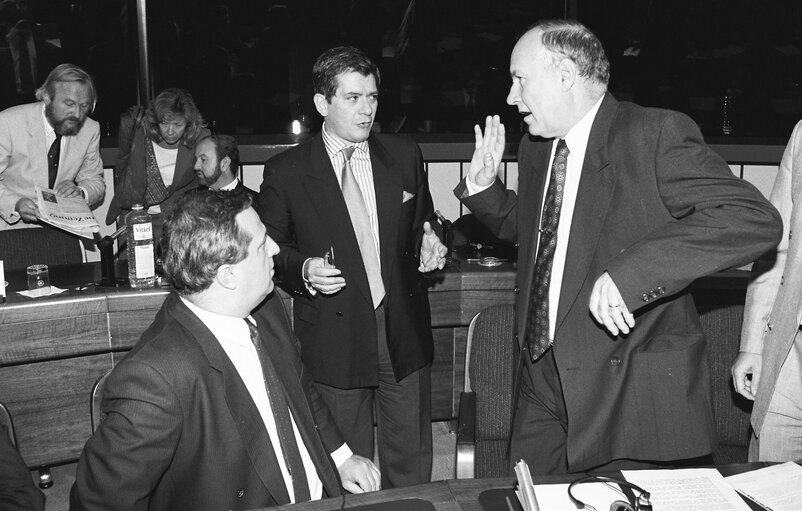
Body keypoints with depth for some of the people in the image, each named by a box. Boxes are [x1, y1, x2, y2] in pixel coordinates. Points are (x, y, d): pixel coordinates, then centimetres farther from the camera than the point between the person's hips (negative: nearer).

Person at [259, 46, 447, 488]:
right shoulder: (285, 171, -4)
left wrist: (427, 244, -5)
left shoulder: (405, 156, 5)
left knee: (412, 462, 15)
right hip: (333, 341, -2)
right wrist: (303, 268, -17)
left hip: (403, 332, 3)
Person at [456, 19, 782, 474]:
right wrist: (484, 185, 5)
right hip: (544, 376, 7)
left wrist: (627, 274, -33)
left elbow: (755, 220, -24)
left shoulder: (657, 135, -14)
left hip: (632, 390, -6)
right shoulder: (535, 147, 10)